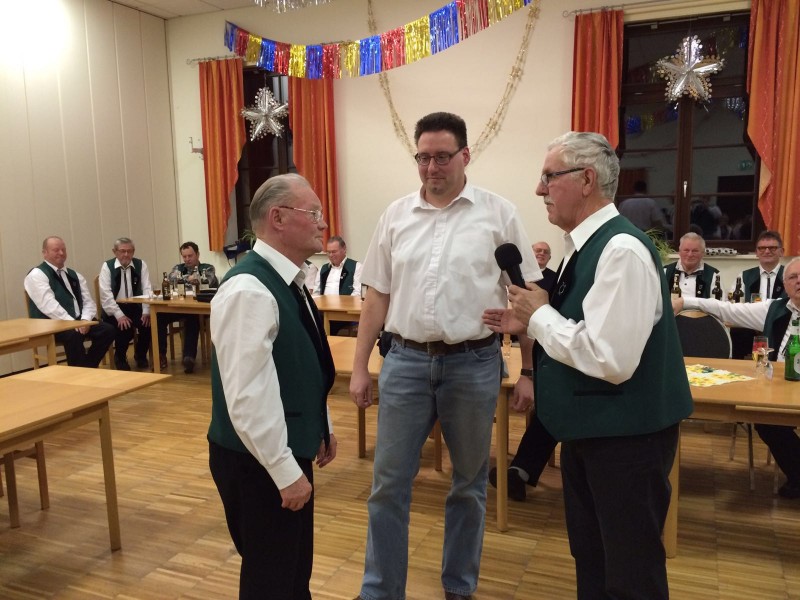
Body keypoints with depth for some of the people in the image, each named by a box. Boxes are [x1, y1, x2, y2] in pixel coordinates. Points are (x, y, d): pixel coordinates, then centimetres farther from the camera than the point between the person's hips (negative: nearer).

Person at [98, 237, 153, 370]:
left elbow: (147, 289, -2)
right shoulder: (107, 266, -3)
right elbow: (106, 295, -11)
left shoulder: (141, 265, 3)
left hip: (136, 307, 2)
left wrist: (146, 311, -17)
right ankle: (120, 357, 2)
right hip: (114, 310, -2)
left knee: (148, 322, -25)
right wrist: (119, 315, -23)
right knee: (124, 327, -29)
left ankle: (140, 355, 5)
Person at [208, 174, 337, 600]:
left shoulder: (288, 281, 7)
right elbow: (247, 397, -27)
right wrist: (286, 471, -21)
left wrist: (321, 427, 19)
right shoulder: (249, 291, -25)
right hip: (259, 461, -9)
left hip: (289, 450, 9)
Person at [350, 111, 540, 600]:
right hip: (405, 360, 2)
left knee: (469, 484, 15)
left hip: (473, 363, -1)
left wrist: (530, 371, -3)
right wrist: (360, 366, 7)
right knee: (389, 483, 8)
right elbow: (378, 296, 9)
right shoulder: (396, 215, 6)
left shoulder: (499, 214, -2)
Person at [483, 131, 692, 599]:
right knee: (589, 558, 25)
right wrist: (528, 324, 2)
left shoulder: (622, 249, -24)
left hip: (626, 435, -9)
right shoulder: (585, 245, 7)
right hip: (588, 426, 9)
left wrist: (540, 315, -19)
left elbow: (610, 359, -30)